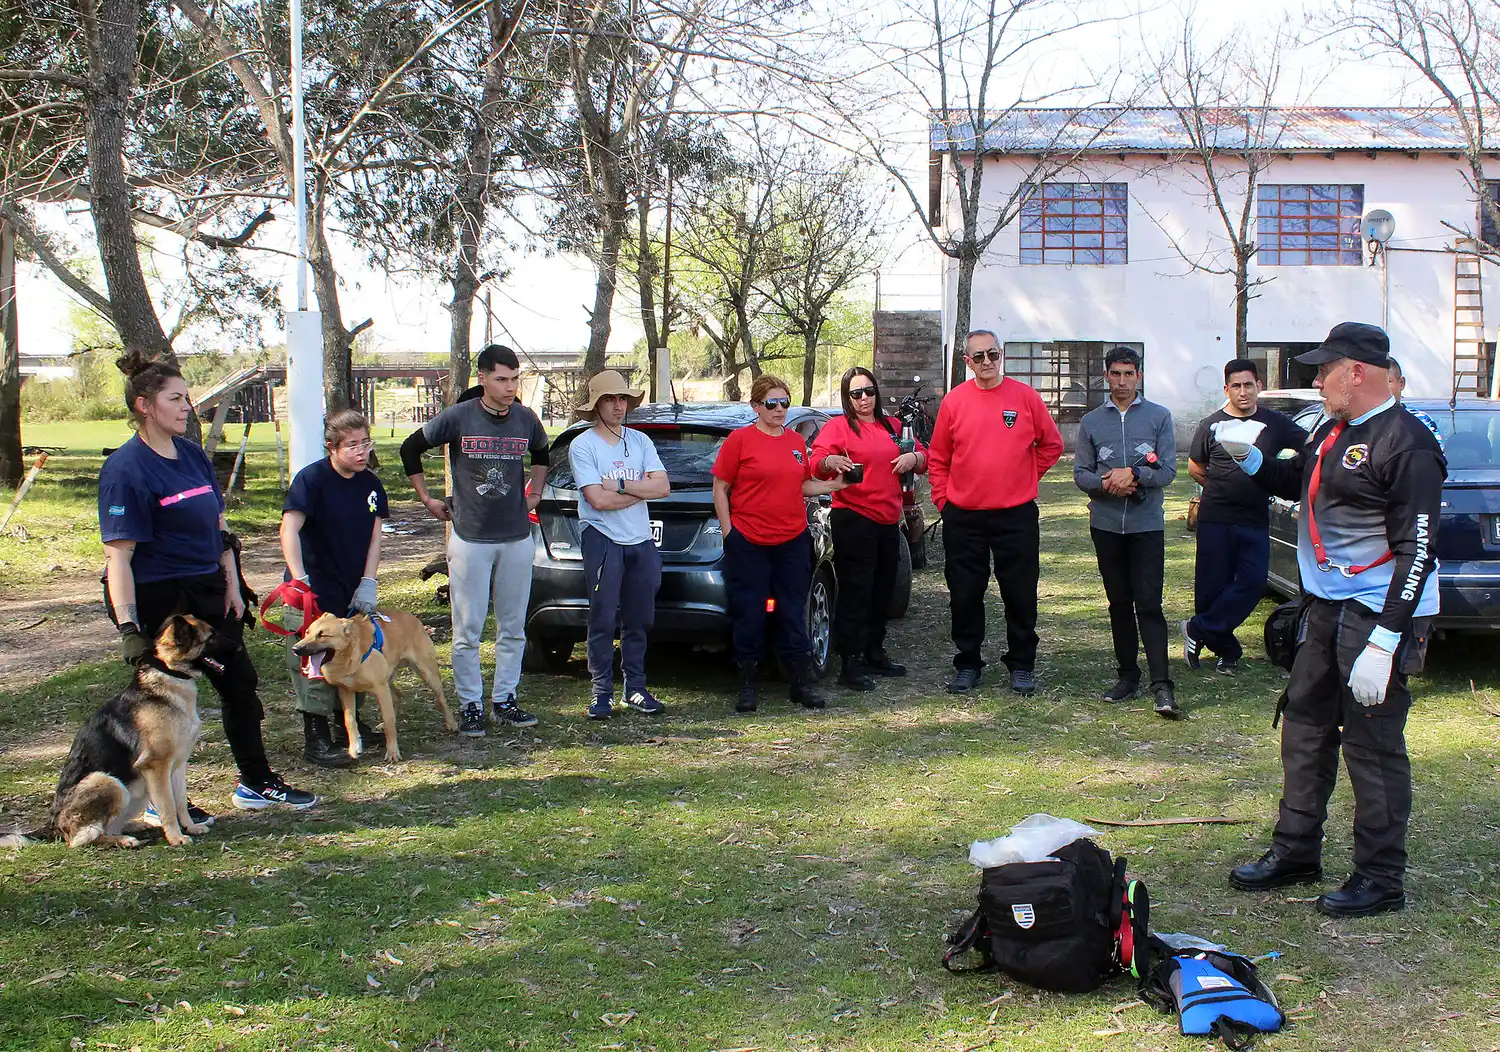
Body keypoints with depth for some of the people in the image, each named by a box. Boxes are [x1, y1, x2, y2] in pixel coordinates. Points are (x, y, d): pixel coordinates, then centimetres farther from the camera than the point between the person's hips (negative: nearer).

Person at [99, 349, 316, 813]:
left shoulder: (193, 454, 7)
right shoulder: (125, 468, -17)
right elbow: (118, 554, -22)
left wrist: (232, 588, 8)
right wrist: (127, 627, -27)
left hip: (207, 591, 8)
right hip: (157, 600, -8)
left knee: (240, 682, 14)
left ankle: (257, 782, 28)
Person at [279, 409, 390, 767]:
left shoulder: (371, 485, 4)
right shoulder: (312, 479, -15)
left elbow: (374, 536, 3)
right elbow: (289, 529, -23)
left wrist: (367, 583, -9)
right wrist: (300, 581, -33)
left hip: (353, 590, 6)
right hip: (314, 590, -6)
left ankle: (347, 725, 30)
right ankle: (315, 738, 3)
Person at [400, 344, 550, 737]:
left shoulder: (526, 420, 4)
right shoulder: (458, 418, -7)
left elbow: (542, 455, 27)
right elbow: (410, 449, 5)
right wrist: (428, 499, 6)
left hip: (517, 538, 4)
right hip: (470, 538, -3)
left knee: (513, 628, 9)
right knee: (467, 630, 0)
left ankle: (505, 699, 19)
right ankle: (470, 705, 10)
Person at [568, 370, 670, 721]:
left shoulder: (640, 441, 11)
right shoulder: (582, 446, -4)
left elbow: (662, 487, -1)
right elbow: (599, 499, -15)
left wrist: (620, 486, -12)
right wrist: (642, 489, -5)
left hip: (641, 542, 5)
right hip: (603, 542, -5)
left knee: (639, 621, 8)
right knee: (603, 621, -4)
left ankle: (635, 689, 17)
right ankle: (602, 693, 3)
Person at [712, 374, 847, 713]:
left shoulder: (796, 441, 10)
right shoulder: (740, 438, -4)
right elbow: (720, 487, -3)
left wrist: (834, 485, 2)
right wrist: (727, 530, -8)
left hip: (792, 541, 4)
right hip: (748, 542, -4)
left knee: (793, 612, 9)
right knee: (749, 615, 2)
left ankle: (801, 683, 15)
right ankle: (748, 685, 13)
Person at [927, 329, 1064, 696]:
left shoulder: (1025, 397, 0)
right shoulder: (954, 400, 1)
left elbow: (1051, 444, 10)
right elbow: (937, 457, 8)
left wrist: (1027, 478, 6)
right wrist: (942, 498, 2)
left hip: (1016, 515, -1)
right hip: (963, 518, 1)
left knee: (1020, 594, 4)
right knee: (965, 595, 6)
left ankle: (1022, 665, 18)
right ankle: (967, 663, 19)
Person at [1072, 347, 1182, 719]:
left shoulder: (1159, 417, 3)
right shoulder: (1091, 421, 9)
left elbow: (1167, 471, -4)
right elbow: (1080, 473, 6)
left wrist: (1133, 474, -19)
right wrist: (1107, 484, -13)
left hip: (1147, 525, -3)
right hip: (1106, 524, 3)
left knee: (1149, 604, -10)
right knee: (1119, 602, 10)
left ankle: (1161, 685, -13)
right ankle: (1128, 674, 19)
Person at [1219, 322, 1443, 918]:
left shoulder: (1406, 445, -18)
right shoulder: (1333, 431, 11)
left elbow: (1417, 550, -21)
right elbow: (1294, 483, 30)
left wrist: (1384, 643, -25)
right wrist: (1249, 457, 8)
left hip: (1380, 615, -9)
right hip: (1327, 607, 9)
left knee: (1372, 745, -2)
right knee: (1305, 728, 16)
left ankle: (1381, 879, 11)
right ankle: (1296, 852, 30)